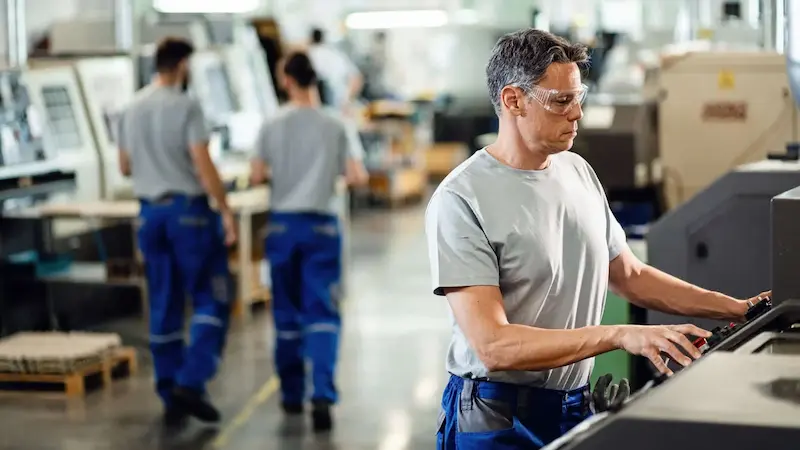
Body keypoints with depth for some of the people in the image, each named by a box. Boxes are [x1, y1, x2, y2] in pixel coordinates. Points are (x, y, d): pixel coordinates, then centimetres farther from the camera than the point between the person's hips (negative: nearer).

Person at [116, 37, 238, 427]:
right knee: (211, 299, 2)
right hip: (188, 209, -6)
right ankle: (190, 383, -9)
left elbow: (125, 167, 15)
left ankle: (171, 397, 13)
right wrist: (226, 211, -11)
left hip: (150, 212, 6)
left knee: (164, 307, 10)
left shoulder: (132, 109, 8)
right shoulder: (185, 107, -12)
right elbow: (204, 165, -17)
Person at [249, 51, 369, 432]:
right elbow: (357, 177, -9)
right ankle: (322, 395, -17)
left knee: (287, 314, 14)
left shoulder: (272, 127, -3)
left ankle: (292, 394, 22)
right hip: (321, 226, -1)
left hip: (282, 225, 1)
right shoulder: (336, 126, -5)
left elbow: (256, 177, -4)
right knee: (322, 314, -2)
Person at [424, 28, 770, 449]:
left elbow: (631, 276, 17)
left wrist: (737, 308, 9)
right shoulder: (461, 199, -17)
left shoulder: (578, 172, 6)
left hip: (577, 408, 7)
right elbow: (493, 346, -25)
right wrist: (620, 335, -31)